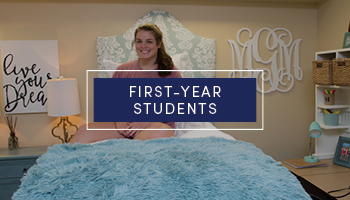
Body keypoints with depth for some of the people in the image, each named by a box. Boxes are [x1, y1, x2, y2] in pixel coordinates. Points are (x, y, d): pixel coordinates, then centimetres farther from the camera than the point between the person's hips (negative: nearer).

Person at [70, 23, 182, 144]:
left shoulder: (171, 72, 4)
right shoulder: (123, 70, 12)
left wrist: (147, 121, -15)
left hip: (157, 125, -2)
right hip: (125, 126, 3)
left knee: (165, 132, -40)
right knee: (85, 130, -23)